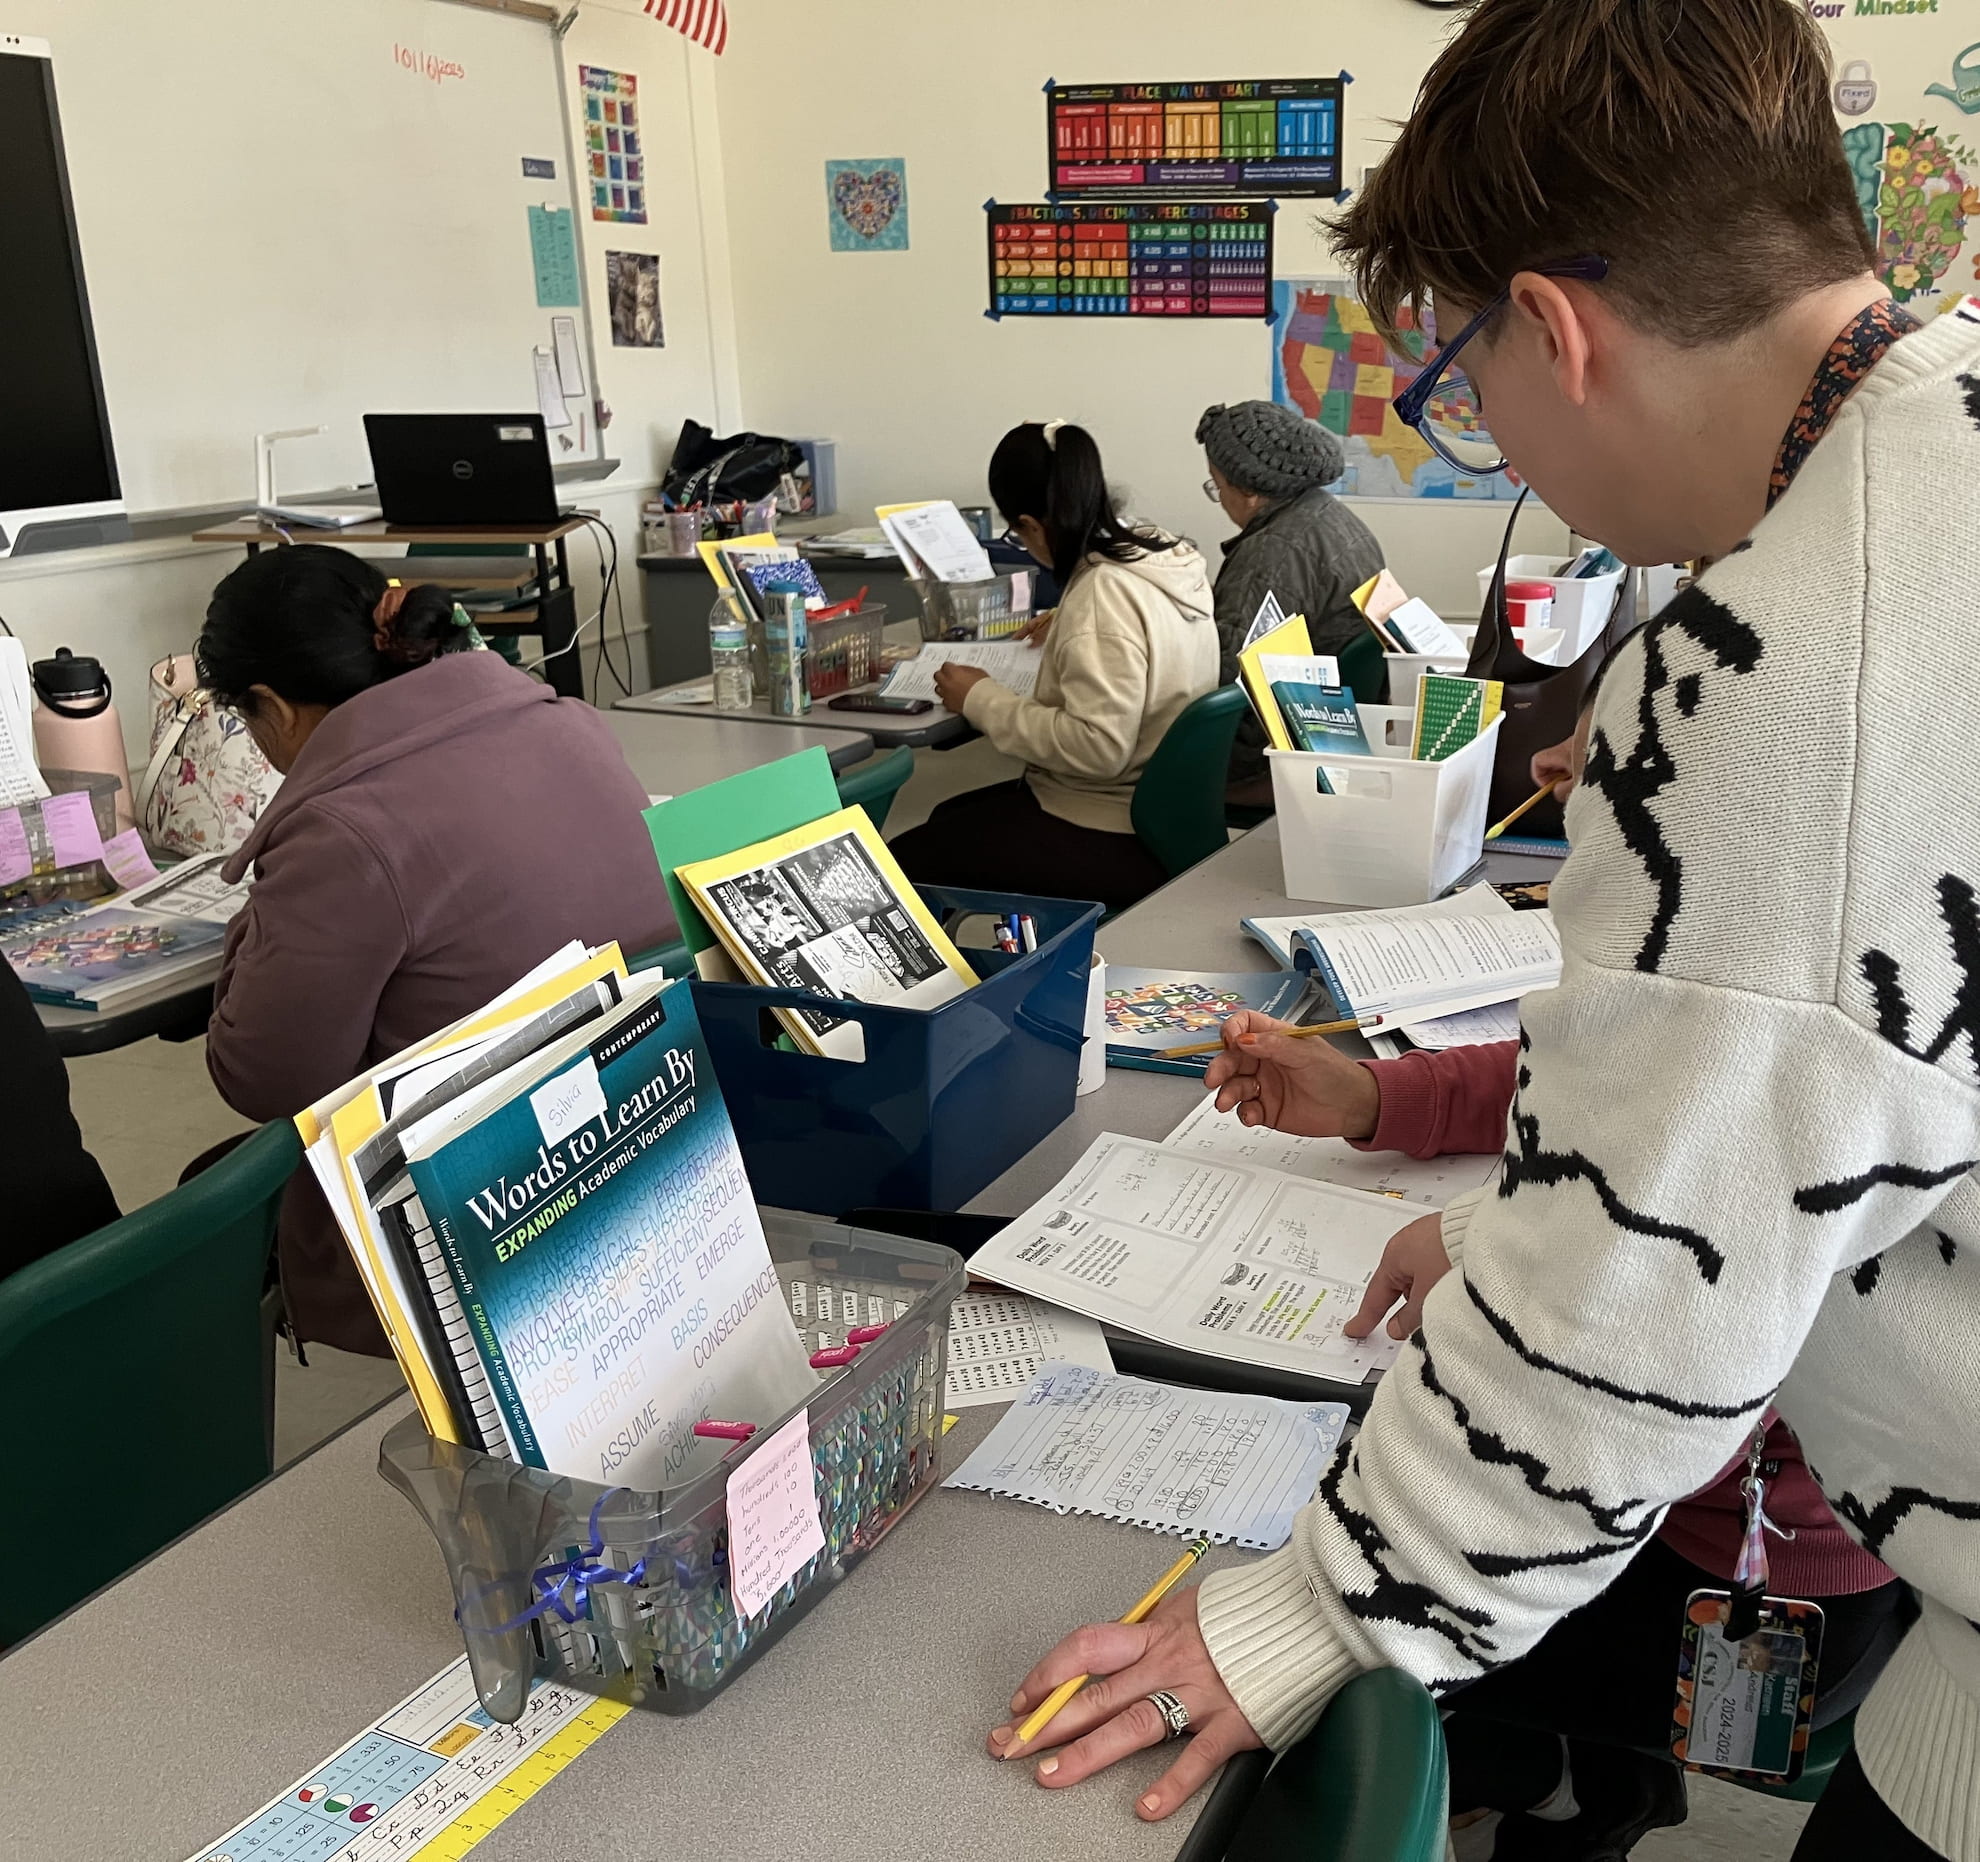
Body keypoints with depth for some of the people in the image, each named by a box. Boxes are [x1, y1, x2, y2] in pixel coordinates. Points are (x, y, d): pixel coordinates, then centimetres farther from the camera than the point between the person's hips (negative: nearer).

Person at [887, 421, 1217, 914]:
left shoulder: (1103, 597, -26)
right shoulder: (1166, 554, 2)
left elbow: (1098, 748, -30)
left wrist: (982, 700, -21)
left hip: (1111, 837, -10)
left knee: (905, 861, -3)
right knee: (948, 817, 26)